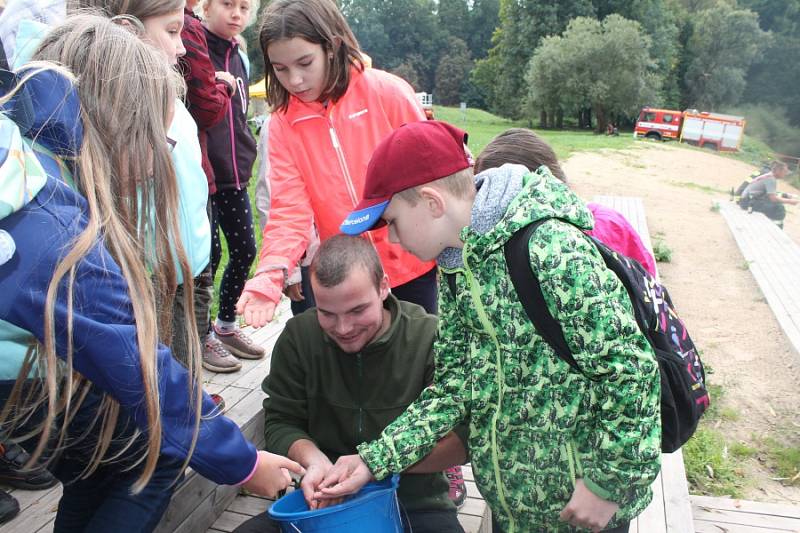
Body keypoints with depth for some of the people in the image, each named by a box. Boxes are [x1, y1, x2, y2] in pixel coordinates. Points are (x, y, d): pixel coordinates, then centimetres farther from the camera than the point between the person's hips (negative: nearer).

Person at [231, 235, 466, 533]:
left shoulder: (431, 338, -15)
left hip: (415, 505, -2)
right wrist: (314, 460, -19)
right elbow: (281, 423, 2)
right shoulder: (299, 336, -5)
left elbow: (462, 437, -16)